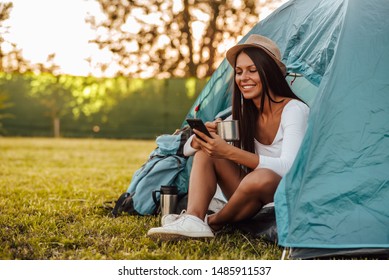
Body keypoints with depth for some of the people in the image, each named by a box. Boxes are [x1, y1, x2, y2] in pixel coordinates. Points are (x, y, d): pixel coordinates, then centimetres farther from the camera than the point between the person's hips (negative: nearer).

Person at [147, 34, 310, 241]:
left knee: (261, 177, -39)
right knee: (205, 149, -9)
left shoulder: (294, 110, -14)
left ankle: (214, 223, -13)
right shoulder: (244, 115, 5)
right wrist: (202, 135, -20)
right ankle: (192, 220, -28)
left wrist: (230, 152, -35)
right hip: (254, 204, 6)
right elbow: (188, 148, 6)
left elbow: (288, 167, -29)